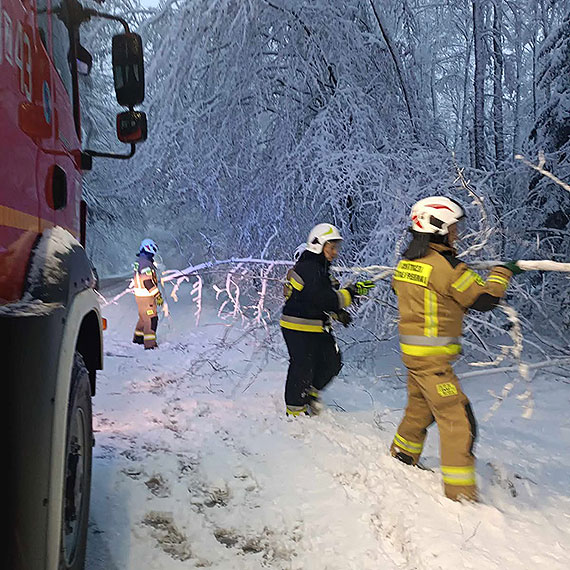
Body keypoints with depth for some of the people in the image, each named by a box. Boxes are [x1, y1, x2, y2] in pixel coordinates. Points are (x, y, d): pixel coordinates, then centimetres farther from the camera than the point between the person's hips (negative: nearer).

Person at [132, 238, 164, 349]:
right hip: (146, 297, -10)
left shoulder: (139, 262, 14)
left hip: (140, 295, 10)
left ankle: (138, 338, 36)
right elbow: (148, 282, -24)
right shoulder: (146, 263, -19)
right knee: (151, 319, -8)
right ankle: (150, 344, -8)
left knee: (144, 318, 23)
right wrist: (158, 295, -21)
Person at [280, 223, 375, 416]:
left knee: (332, 362, 14)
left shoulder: (319, 266, 12)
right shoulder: (309, 268, -22)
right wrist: (352, 291, -23)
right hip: (299, 328, -10)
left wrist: (338, 311, 12)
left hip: (316, 327, 10)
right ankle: (295, 410, 20)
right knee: (302, 368, 2)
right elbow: (325, 300, -29)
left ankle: (310, 392, 35)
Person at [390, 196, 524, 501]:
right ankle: (460, 493, 3)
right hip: (432, 357, -9)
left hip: (413, 351, 9)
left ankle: (402, 457, 42)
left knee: (421, 407, 25)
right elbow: (484, 299, -15)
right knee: (458, 420, -3)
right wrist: (503, 272, 3)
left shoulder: (408, 260, 6)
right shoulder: (444, 264, -20)